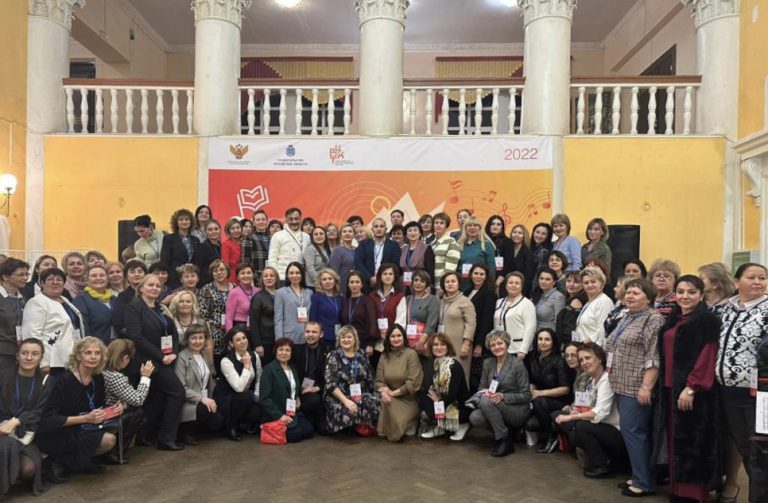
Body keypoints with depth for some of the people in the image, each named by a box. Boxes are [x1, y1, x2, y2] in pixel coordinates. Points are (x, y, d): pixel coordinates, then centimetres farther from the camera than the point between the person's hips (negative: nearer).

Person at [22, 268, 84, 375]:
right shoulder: (37, 303, -10)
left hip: (71, 361, 8)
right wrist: (42, 363, -22)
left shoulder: (64, 300, 16)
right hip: (52, 362, -8)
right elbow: (32, 334, -18)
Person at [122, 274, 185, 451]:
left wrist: (173, 353, -6)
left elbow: (174, 333, 12)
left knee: (156, 400, 11)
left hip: (164, 361, 7)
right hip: (150, 361, -7)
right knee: (177, 391, -12)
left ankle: (145, 436, 25)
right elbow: (136, 337, -17)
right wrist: (161, 356, -18)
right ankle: (167, 438, -4)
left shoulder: (162, 309, 15)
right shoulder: (134, 308, -7)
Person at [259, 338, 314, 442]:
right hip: (275, 415, -7)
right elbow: (264, 397, -17)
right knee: (295, 433, -23)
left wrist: (298, 398, 5)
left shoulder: (293, 368, 12)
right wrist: (279, 415, -23)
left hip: (293, 412, 7)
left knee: (309, 430, -12)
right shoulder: (269, 369, -11)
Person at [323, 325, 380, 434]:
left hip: (360, 395, 3)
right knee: (348, 412, -36)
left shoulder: (361, 355, 10)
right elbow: (330, 384, -11)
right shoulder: (333, 356, -2)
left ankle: (362, 425, -2)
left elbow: (369, 379, 13)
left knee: (377, 403, -28)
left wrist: (360, 396, -2)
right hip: (338, 397, -3)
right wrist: (345, 400, -22)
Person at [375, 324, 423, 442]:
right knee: (383, 402, -26)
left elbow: (413, 383, -16)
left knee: (396, 422, -23)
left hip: (408, 400, -4)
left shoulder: (411, 354, -10)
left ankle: (408, 423, 10)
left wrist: (393, 392, -14)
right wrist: (383, 391, -20)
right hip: (391, 398, 5)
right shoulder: (384, 357, 5)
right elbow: (379, 381, 2)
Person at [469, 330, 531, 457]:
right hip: (495, 408, 5)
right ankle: (505, 431, 1)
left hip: (518, 411, -5)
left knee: (486, 401, -30)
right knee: (474, 417, -25)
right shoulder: (487, 363, 5)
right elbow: (482, 387, 10)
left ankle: (505, 440, -14)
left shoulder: (517, 363, -11)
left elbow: (526, 395, -11)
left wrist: (502, 396, -24)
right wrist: (485, 391, -15)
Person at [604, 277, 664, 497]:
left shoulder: (653, 319, -11)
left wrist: (646, 386, -22)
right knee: (633, 431, 13)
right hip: (621, 386, 9)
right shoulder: (627, 318, 16)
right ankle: (640, 476, 21)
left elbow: (653, 357, -18)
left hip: (637, 387, -9)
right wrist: (612, 376, 21)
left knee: (632, 431, -6)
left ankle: (644, 482, 3)